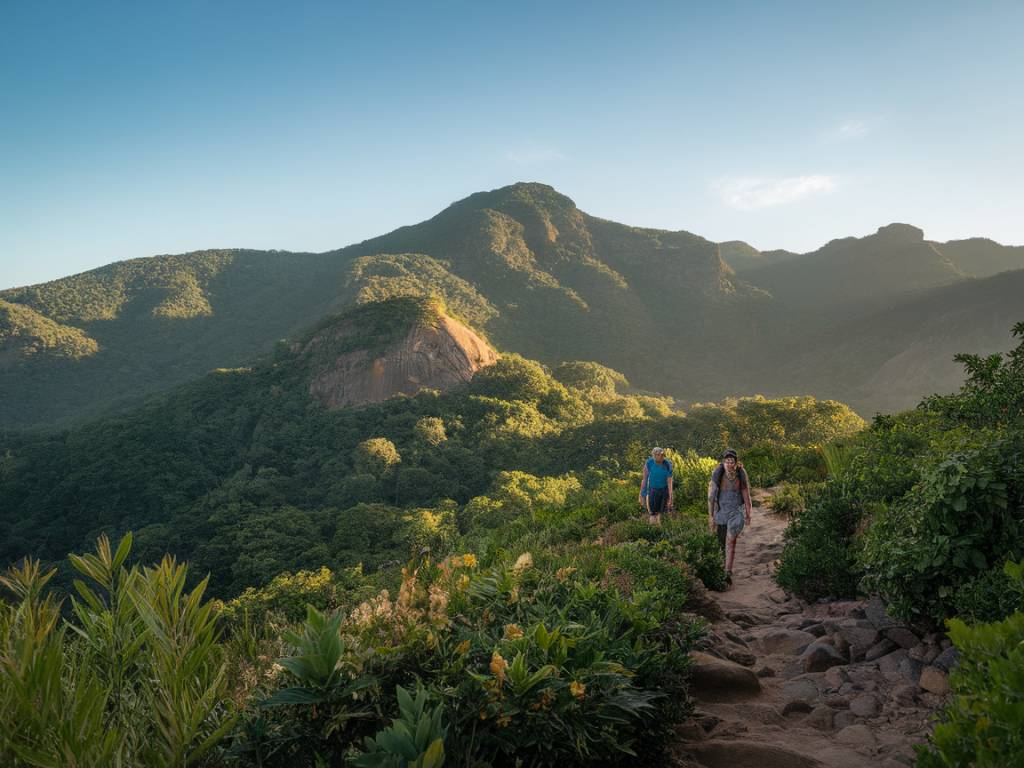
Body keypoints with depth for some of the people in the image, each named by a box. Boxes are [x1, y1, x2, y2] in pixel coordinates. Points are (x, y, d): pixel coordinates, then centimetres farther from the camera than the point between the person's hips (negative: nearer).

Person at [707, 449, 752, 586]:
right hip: (721, 510, 2)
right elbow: (711, 496, -7)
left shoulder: (741, 475, -10)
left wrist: (748, 514, 2)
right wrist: (710, 516, -7)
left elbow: (746, 495, -1)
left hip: (736, 511, -2)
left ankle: (728, 573, -18)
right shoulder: (717, 475, -12)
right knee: (721, 542, 15)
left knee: (730, 541, -18)